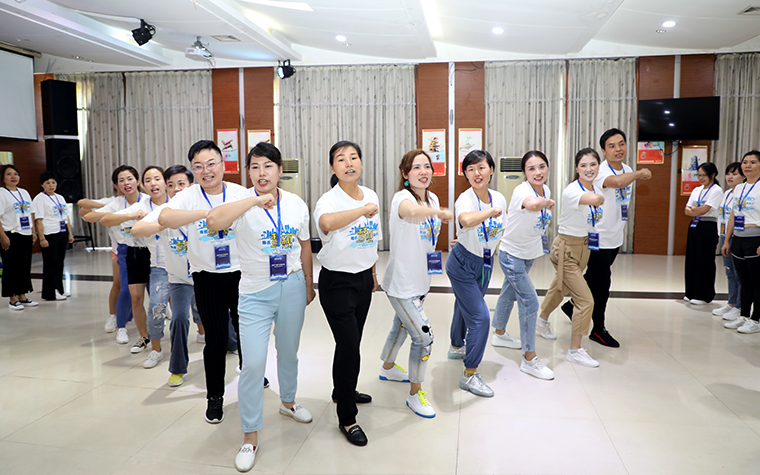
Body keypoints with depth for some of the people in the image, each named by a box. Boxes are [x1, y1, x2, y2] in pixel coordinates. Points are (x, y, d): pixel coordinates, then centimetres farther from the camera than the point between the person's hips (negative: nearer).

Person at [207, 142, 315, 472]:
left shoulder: (297, 204, 0)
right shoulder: (243, 203, -12)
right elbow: (214, 221, -34)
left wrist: (309, 283, 17)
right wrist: (255, 199, -36)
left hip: (292, 287, 4)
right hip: (256, 292, -3)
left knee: (289, 351, 20)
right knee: (253, 364, -6)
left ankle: (288, 401, 47)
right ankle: (250, 437, 11)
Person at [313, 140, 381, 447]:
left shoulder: (371, 196, 4)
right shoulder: (329, 200, -18)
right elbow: (326, 223, -44)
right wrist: (364, 209, -35)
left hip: (363, 278, 7)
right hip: (337, 281, -6)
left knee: (352, 341, 19)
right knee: (349, 346, -5)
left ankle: (343, 390, 43)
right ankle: (346, 418, 12)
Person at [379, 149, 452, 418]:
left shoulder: (433, 199, 5)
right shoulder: (402, 197, -21)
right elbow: (411, 211, -49)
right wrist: (441, 213, -43)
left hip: (420, 280, 8)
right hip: (402, 283, -8)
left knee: (402, 326, 26)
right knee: (424, 338, -6)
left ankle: (387, 368, 52)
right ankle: (414, 395, 15)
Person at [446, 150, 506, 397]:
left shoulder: (499, 198, -3)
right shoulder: (465, 199, -24)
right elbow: (466, 220, -49)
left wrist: (488, 250, 15)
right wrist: (491, 211, -35)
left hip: (485, 264, 7)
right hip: (462, 264, -7)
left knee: (466, 307, 25)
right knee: (480, 317, -10)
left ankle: (456, 347, 51)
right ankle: (469, 375, 3)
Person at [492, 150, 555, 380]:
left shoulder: (545, 190, -3)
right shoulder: (522, 191, -29)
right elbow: (532, 204, -54)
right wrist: (549, 202, -36)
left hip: (530, 253, 8)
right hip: (512, 254, -8)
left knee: (510, 292, 25)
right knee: (530, 301, -8)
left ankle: (499, 334, 47)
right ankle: (529, 359, 4)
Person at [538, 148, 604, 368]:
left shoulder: (597, 189, 2)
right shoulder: (571, 191, -24)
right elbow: (594, 199, -45)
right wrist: (599, 197, -24)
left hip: (584, 246, 8)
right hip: (566, 248, -8)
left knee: (561, 287, 27)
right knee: (585, 300, -9)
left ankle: (542, 319, 53)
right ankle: (575, 350, 5)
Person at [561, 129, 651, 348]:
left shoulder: (628, 170, 9)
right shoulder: (600, 171, -19)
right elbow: (617, 182, -42)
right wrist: (640, 173, -26)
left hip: (616, 238, 8)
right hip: (599, 237, -8)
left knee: (595, 278, 19)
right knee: (601, 284, -1)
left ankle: (572, 304, 41)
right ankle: (598, 330, 13)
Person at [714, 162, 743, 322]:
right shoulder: (727, 193, 15)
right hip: (725, 237, 9)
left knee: (739, 274, -2)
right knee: (730, 273, 16)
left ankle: (739, 307, 7)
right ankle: (731, 304, 26)